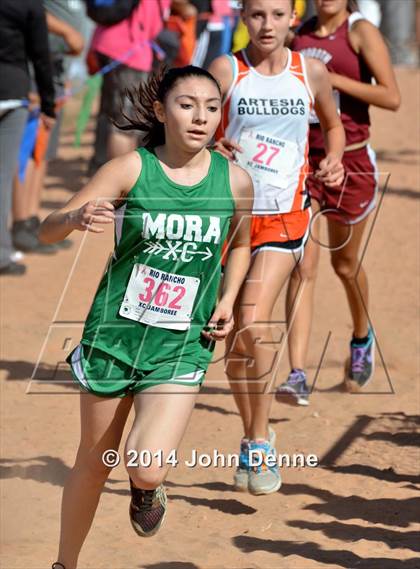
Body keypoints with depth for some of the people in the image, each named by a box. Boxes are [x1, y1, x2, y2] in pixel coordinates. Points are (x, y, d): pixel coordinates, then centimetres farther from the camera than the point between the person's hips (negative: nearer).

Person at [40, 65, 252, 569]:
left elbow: (239, 244, 19)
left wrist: (227, 300, 2)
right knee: (93, 465, 12)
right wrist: (76, 218, -34)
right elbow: (47, 230, -11)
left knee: (147, 469, -18)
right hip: (114, 336, 0)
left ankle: (145, 489, 20)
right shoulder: (130, 170, -9)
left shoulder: (235, 181, -3)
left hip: (182, 346, 0)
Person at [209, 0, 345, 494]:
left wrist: (333, 161, 3)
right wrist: (212, 151, -26)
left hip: (285, 217, -1)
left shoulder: (311, 72, 3)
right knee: (236, 340, 7)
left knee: (254, 325, -19)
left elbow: (333, 124, 22)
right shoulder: (225, 71, -4)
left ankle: (260, 441, -5)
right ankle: (251, 442, 26)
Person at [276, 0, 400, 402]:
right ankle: (297, 374, -15)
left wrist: (333, 79, -20)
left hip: (349, 161, -2)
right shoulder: (298, 33, 6)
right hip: (301, 159, 2)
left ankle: (362, 338, 46)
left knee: (344, 264, 16)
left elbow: (391, 97, -16)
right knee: (302, 266, -10)